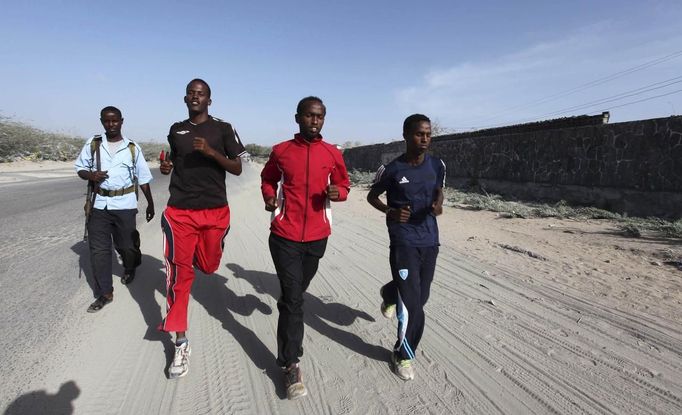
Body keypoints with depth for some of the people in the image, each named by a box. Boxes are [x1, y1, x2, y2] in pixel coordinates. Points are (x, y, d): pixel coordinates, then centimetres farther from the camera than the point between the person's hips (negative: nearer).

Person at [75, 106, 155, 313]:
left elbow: (143, 178, 6)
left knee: (126, 245, 7)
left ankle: (130, 268, 42)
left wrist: (150, 203, 6)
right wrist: (91, 175, -12)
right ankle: (104, 293, 12)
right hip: (99, 204, 2)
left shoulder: (133, 148, 2)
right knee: (98, 249, 2)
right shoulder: (92, 144, 4)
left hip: (125, 205, -1)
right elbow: (80, 169, 11)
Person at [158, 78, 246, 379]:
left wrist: (211, 151, -18)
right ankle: (181, 344, 6)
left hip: (215, 210, -1)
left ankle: (196, 254, 50)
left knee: (208, 266, 11)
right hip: (179, 211, 2)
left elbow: (237, 169, -2)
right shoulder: (176, 130, 12)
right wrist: (166, 166, 5)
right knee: (178, 274, -4)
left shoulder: (223, 129, 2)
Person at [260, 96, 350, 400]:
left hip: (317, 237, 3)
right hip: (285, 237, -2)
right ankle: (290, 365, 7)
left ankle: (286, 315, 52)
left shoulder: (333, 154, 1)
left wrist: (338, 193, -12)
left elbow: (344, 185, 11)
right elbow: (267, 179, 15)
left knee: (295, 293, 21)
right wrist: (269, 197, -6)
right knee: (293, 298, -5)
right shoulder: (281, 151, -1)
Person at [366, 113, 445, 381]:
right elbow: (372, 196, 6)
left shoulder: (437, 165, 2)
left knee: (421, 296, 18)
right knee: (412, 304, -6)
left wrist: (438, 205, -6)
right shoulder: (392, 170, -8)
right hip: (403, 243, -5)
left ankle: (389, 294, 52)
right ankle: (403, 355, 18)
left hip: (430, 241, 5)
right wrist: (390, 211, -14)